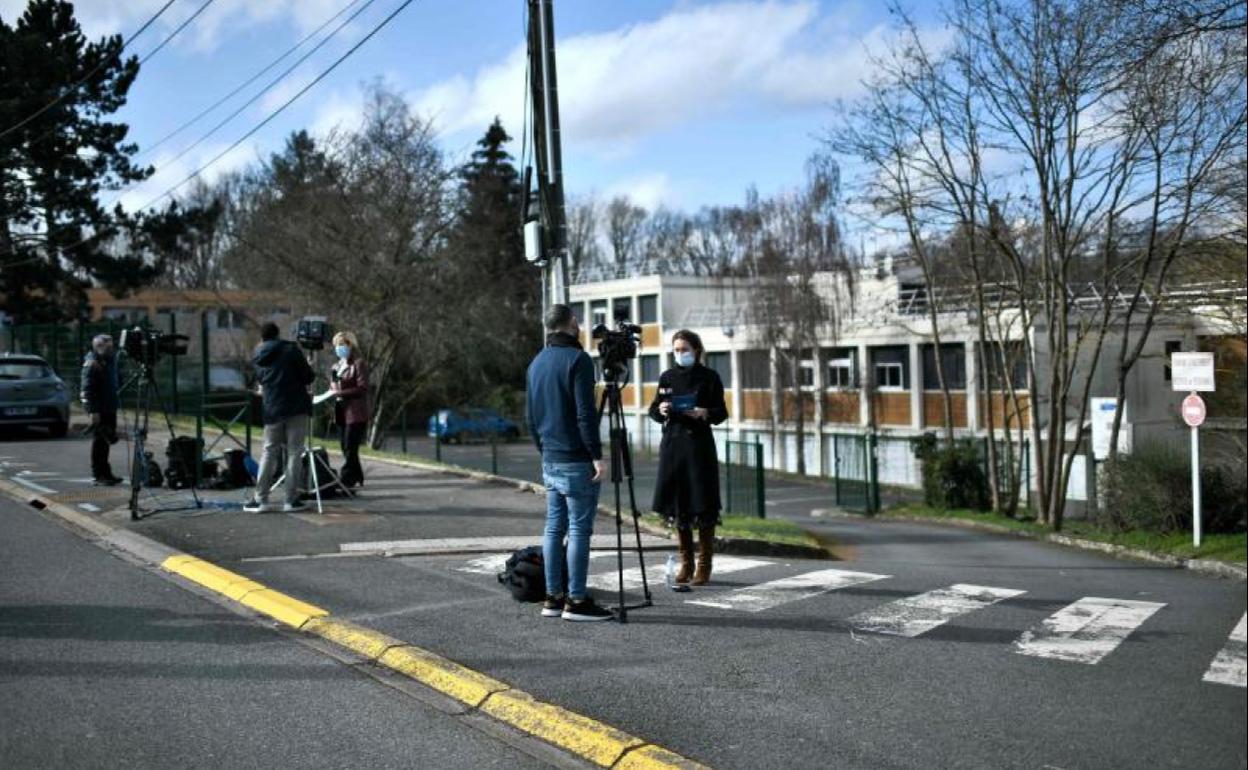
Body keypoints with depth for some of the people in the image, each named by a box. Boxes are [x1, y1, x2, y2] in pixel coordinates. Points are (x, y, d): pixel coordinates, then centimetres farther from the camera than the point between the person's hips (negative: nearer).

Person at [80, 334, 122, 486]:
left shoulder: (110, 360, 14)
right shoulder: (92, 363, -13)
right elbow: (88, 389, -19)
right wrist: (93, 411, -24)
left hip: (109, 408, 9)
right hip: (98, 409, -9)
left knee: (106, 440, 13)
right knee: (99, 441, -5)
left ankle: (106, 473, 21)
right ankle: (99, 476, -2)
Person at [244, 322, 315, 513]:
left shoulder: (258, 357, 8)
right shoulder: (290, 349, -4)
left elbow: (261, 381, 18)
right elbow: (308, 377, -6)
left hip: (272, 410, 4)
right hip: (296, 407, -3)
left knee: (269, 452, 10)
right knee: (294, 452, 1)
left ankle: (260, 499, 6)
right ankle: (291, 500, 0)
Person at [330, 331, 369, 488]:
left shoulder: (358, 364, -6)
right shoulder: (337, 366, 16)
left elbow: (362, 388, -14)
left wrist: (341, 392, -19)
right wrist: (332, 392, -1)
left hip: (355, 412, -8)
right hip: (341, 411, 8)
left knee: (350, 449, -9)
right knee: (346, 448, 10)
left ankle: (345, 480, -9)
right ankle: (356, 478, 19)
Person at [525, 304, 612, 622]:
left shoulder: (537, 363, 13)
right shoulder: (577, 359, -11)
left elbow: (530, 416, 17)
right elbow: (585, 413, -18)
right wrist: (597, 455, -15)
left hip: (550, 461, 8)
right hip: (576, 461, -8)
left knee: (554, 528, 10)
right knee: (579, 530, -5)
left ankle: (553, 598, 14)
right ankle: (576, 601, -3)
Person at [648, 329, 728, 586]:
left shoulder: (709, 377, 1)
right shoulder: (667, 377, 11)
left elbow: (722, 412, 2)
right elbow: (653, 411, 13)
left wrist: (705, 413, -17)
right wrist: (660, 409, -9)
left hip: (699, 444, -3)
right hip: (672, 444, 3)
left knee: (703, 506, -4)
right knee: (677, 504, 5)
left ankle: (704, 566, 4)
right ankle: (685, 563, 16)